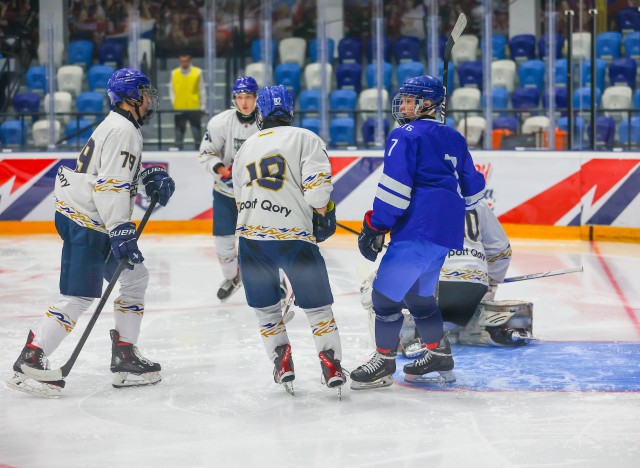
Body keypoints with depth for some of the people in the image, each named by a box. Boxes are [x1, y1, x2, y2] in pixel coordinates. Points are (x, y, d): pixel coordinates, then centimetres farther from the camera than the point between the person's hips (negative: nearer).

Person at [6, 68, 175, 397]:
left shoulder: (120, 127, 17)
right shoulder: (123, 131, -16)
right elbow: (110, 186, -23)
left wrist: (149, 178, 10)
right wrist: (120, 232, -25)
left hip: (86, 219, 11)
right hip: (85, 224, -11)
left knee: (135, 278, 16)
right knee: (79, 297, -12)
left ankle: (124, 358, 17)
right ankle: (30, 360, -10)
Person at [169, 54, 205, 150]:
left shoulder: (197, 72, 2)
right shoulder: (174, 73, 6)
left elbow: (202, 90, 4)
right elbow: (171, 89, 11)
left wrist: (203, 106, 1)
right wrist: (173, 102, 2)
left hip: (194, 108, -1)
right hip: (179, 109, 1)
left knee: (197, 131, 1)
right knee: (179, 131, 5)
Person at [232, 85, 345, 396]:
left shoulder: (246, 149, 19)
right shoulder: (305, 139, 3)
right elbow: (317, 182, -11)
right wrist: (322, 215, 4)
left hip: (251, 235, 4)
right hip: (294, 236, -4)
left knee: (265, 306, 18)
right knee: (317, 304, 5)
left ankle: (281, 362, 12)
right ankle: (331, 365, 1)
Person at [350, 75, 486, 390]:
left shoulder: (405, 136, -6)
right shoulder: (453, 139, 18)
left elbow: (394, 188, -14)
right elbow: (473, 188, 23)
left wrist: (374, 227, -11)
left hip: (419, 228, -9)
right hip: (447, 232, 9)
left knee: (386, 291, -3)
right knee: (418, 293, 22)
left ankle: (384, 362, 1)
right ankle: (439, 355, 28)